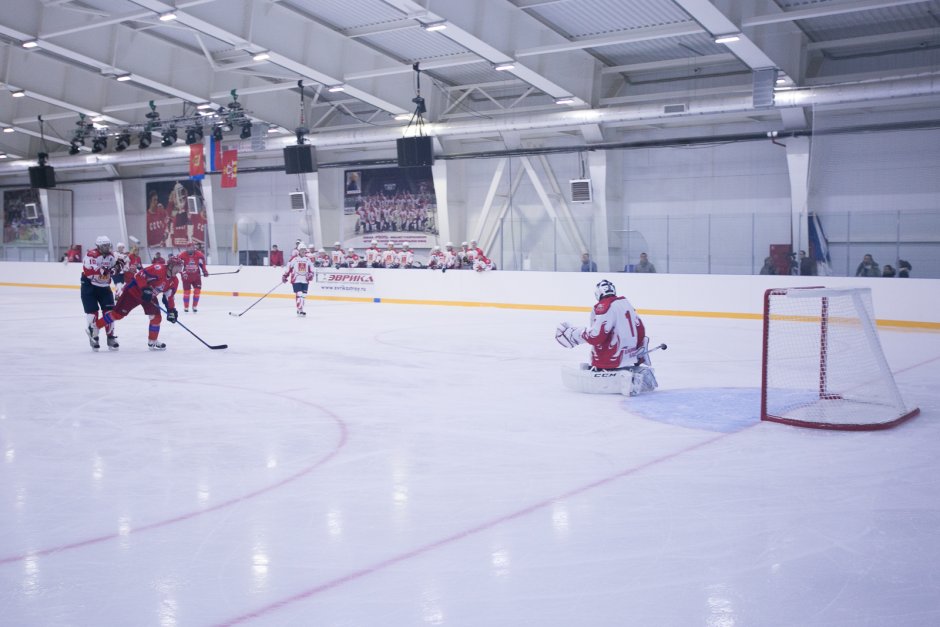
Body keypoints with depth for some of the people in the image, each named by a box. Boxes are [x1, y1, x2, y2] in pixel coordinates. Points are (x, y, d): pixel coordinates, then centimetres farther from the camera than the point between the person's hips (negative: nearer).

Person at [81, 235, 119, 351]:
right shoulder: (91, 255, -19)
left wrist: (118, 267, -7)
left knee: (109, 311, 1)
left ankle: (111, 337, 10)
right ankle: (93, 338, 8)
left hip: (104, 287, 6)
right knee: (92, 312, -5)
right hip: (89, 286, -6)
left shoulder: (110, 256, 3)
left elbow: (114, 270, 15)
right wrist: (103, 270, -35)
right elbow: (87, 271, -28)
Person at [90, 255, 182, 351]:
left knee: (156, 317, -1)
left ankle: (152, 342, 14)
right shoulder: (158, 269, -28)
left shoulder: (174, 281, -3)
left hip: (150, 297, 7)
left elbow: (170, 296, 5)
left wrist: (171, 309, -3)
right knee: (118, 313, -6)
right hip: (134, 291, -7)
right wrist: (145, 289, -33)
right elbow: (141, 275, -30)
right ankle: (94, 327, 8)